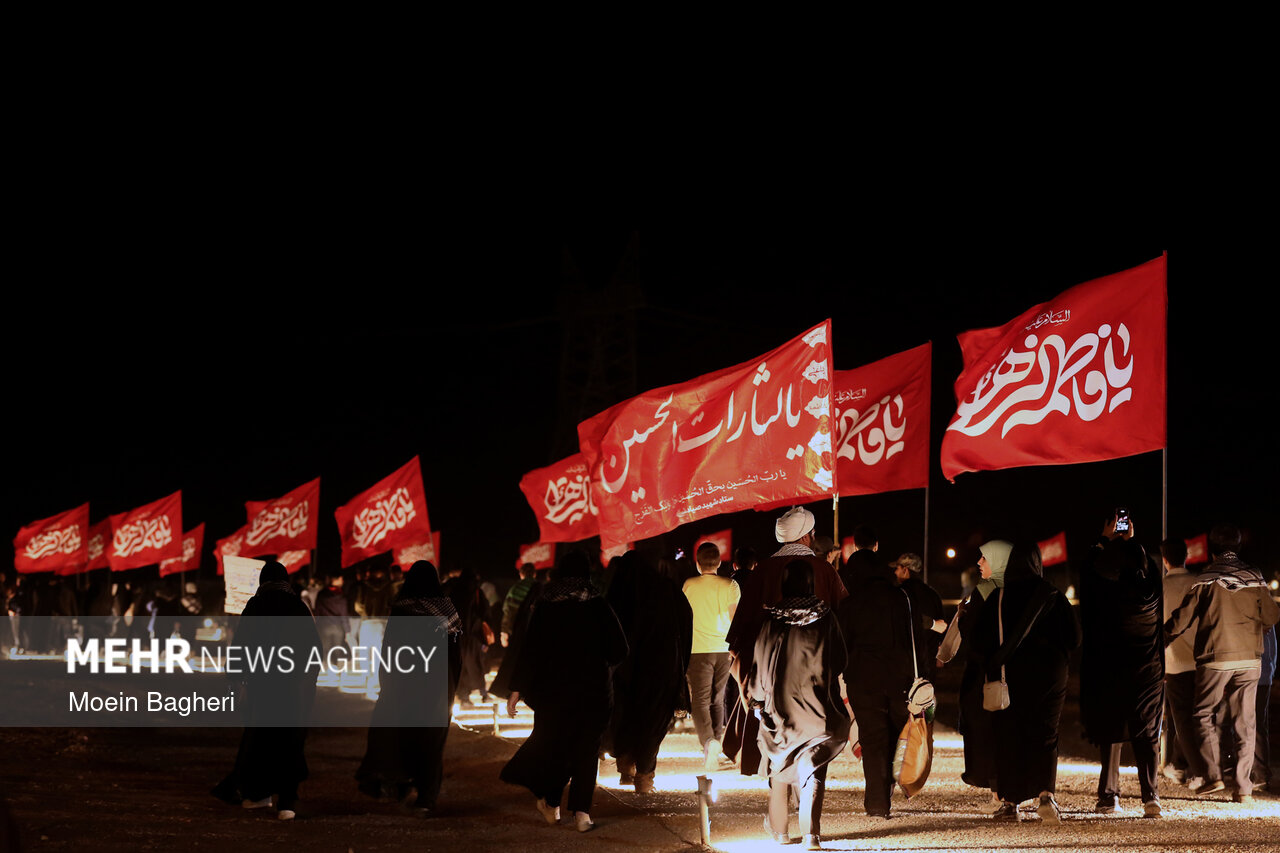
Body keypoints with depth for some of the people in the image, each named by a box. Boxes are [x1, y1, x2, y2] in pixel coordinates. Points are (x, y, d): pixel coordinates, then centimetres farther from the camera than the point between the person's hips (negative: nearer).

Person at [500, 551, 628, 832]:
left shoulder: (545, 606, -4)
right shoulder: (599, 606, -5)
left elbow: (530, 650, -6)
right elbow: (619, 649, -2)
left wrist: (517, 689, -3)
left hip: (554, 688, 1)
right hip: (594, 690, -1)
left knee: (553, 744, 16)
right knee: (587, 748, 5)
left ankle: (551, 804, 25)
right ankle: (581, 811, -3)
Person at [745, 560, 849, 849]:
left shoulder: (772, 620, -7)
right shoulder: (826, 617, -6)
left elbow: (760, 662, -3)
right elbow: (840, 662, 2)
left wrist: (755, 695, 12)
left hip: (780, 703, 1)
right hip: (817, 703, -1)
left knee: (780, 763, 18)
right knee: (812, 768, -1)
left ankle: (778, 828, 28)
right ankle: (811, 833, -14)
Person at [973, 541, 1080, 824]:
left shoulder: (998, 597, -5)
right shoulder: (1054, 596, -2)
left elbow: (981, 641, -3)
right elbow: (1074, 637, 3)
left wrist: (992, 666, 15)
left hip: (1009, 674, -1)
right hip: (1049, 672, 1)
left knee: (1007, 737, 6)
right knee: (1045, 736, 5)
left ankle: (1009, 801, 4)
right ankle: (1046, 794, -15)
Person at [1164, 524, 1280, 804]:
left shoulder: (1207, 579, -5)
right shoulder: (1255, 577, 4)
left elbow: (1182, 618, -4)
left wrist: (1159, 641, 11)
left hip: (1215, 659, -2)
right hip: (1249, 659, 3)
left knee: (1204, 715, 12)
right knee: (1244, 723, 6)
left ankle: (1213, 776, -1)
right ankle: (1244, 788, 3)